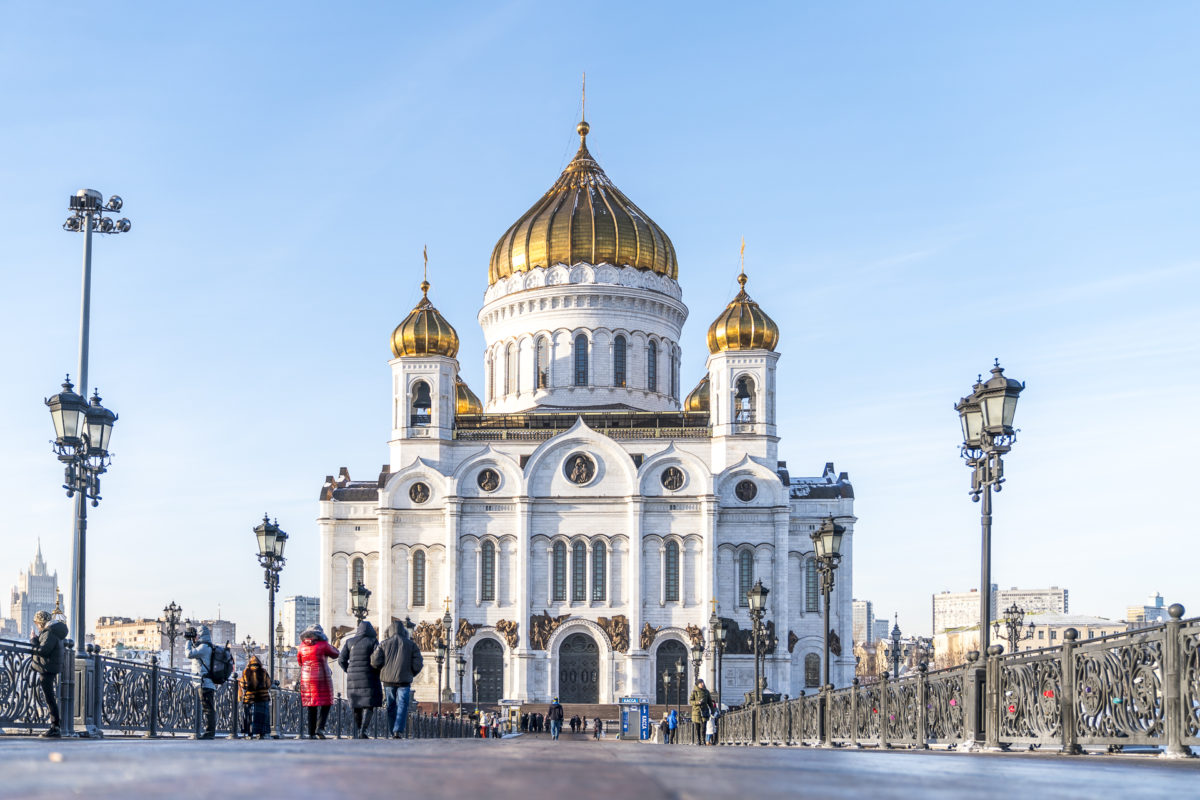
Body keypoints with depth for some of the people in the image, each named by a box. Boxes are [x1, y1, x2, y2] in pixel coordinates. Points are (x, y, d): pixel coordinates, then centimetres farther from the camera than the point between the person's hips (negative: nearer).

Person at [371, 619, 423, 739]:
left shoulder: (384, 644, 4)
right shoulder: (411, 645, 4)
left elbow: (375, 662, -5)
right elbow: (418, 663, -2)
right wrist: (411, 674, 16)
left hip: (388, 680, 1)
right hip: (404, 680, -1)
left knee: (391, 706, 12)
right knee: (402, 706, -2)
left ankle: (393, 732, 13)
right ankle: (398, 731, -17)